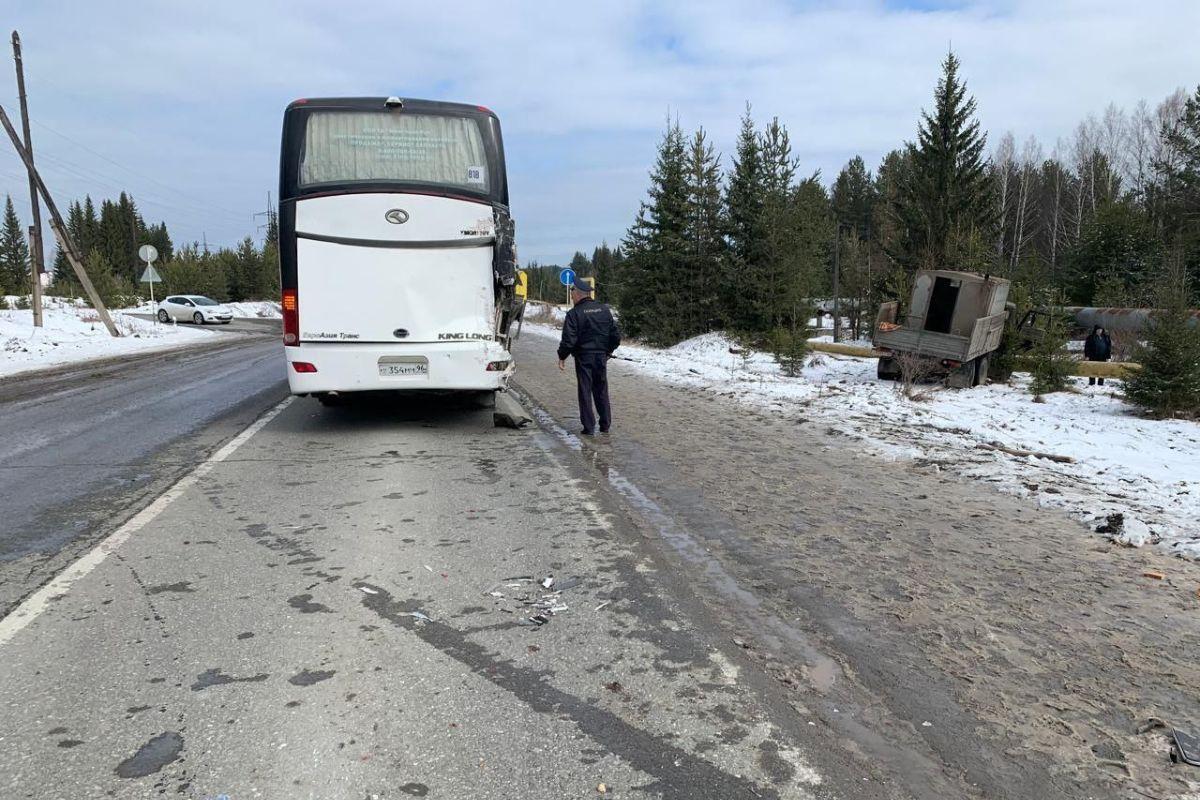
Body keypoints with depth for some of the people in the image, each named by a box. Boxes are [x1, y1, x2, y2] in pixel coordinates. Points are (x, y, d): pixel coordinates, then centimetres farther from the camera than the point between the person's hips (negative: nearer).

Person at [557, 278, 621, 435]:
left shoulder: (574, 313, -11)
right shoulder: (604, 310, 5)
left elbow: (569, 339, -15)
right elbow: (615, 334, 8)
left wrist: (562, 357, -2)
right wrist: (608, 350, 21)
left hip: (583, 357, -5)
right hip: (601, 357, 5)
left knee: (585, 392, 3)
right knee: (601, 391, 15)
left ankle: (589, 427, 3)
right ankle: (605, 425, 20)